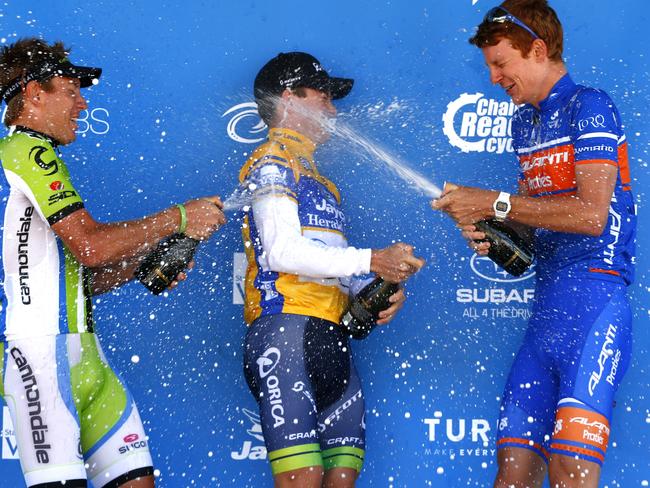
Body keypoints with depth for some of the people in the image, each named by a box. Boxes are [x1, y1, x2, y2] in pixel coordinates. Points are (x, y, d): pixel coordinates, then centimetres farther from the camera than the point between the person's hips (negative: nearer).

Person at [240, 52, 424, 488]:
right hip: (289, 332, -9)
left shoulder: (310, 172, 29)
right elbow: (283, 252, -13)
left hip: (330, 340, 9)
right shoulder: (272, 162, 2)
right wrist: (372, 261, -14)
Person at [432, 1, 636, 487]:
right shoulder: (524, 121, 22)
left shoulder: (588, 106, -5)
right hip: (545, 302, 8)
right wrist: (493, 233, 6)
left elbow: (591, 214, -16)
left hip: (592, 295, -8)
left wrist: (494, 204, -11)